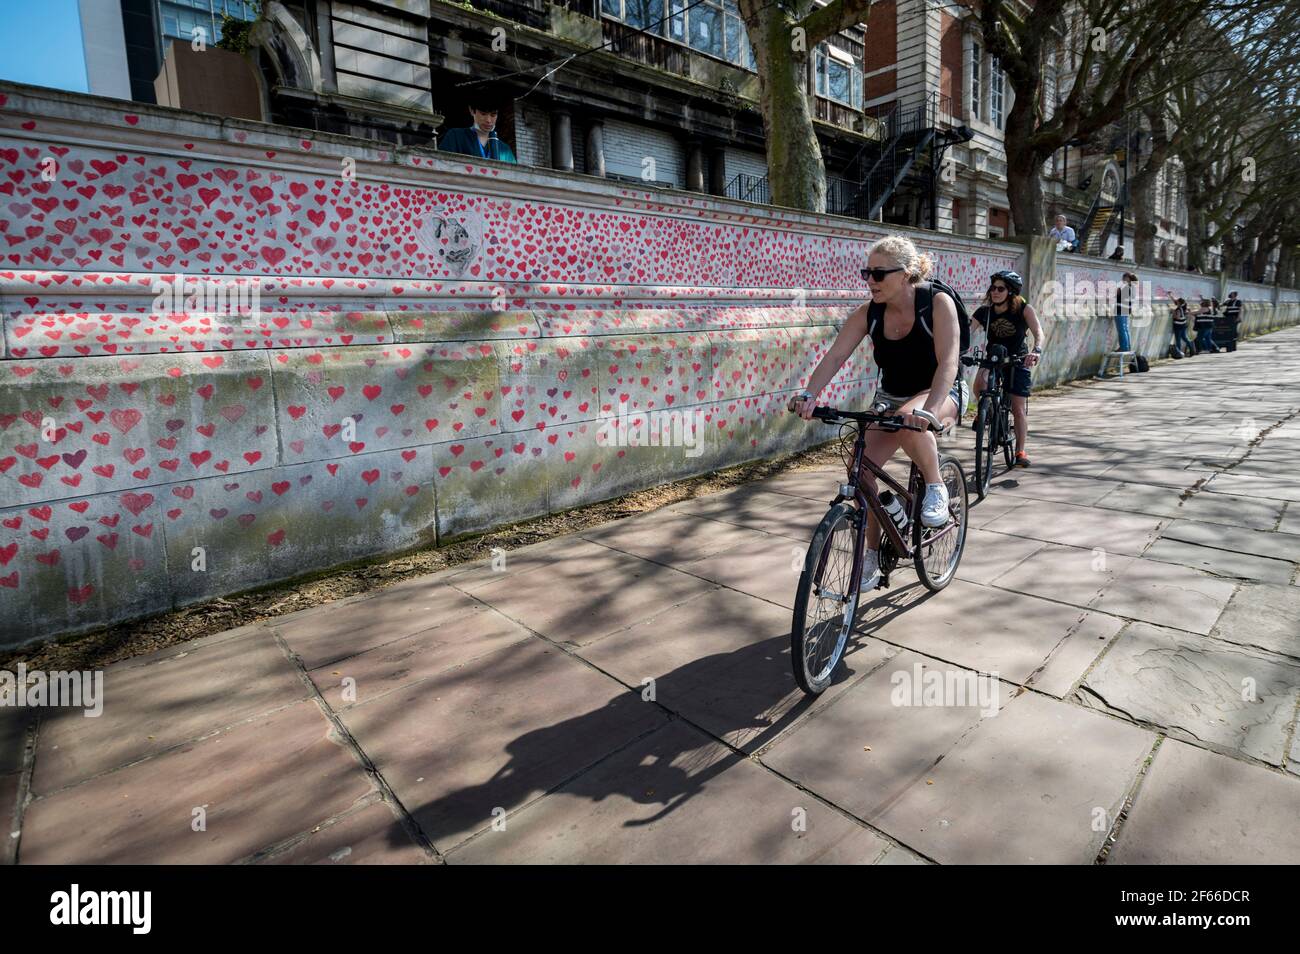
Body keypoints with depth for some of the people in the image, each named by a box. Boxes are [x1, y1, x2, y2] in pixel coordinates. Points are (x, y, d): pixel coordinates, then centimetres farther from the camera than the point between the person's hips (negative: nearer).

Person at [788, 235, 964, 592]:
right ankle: (872, 556, 4)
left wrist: (930, 410, -45)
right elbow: (835, 356, -18)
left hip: (940, 395, -4)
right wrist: (809, 394, -36)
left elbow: (948, 361, -28)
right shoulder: (868, 313, -8)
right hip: (890, 398, 4)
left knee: (910, 421, -41)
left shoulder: (938, 303, -17)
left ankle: (935, 488, -13)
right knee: (861, 468, -13)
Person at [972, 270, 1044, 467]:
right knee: (980, 382, -33)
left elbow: (1038, 332, -25)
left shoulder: (1023, 309, -14)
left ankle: (1020, 451, 11)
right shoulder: (985, 311, -8)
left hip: (1017, 361, -1)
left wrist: (1037, 350, -45)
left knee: (1019, 408, -1)